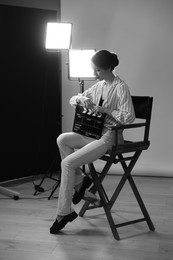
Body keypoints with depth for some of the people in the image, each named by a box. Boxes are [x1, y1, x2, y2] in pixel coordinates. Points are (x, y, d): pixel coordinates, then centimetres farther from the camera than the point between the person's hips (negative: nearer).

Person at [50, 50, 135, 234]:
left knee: (67, 163, -17)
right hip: (95, 133, 8)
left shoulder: (120, 87, -12)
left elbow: (129, 117, -20)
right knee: (62, 139, -14)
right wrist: (81, 98, -6)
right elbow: (72, 100, 17)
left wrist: (106, 110, -18)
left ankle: (64, 212, -5)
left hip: (109, 137, -8)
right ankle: (79, 181, 0)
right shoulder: (99, 86, 12)